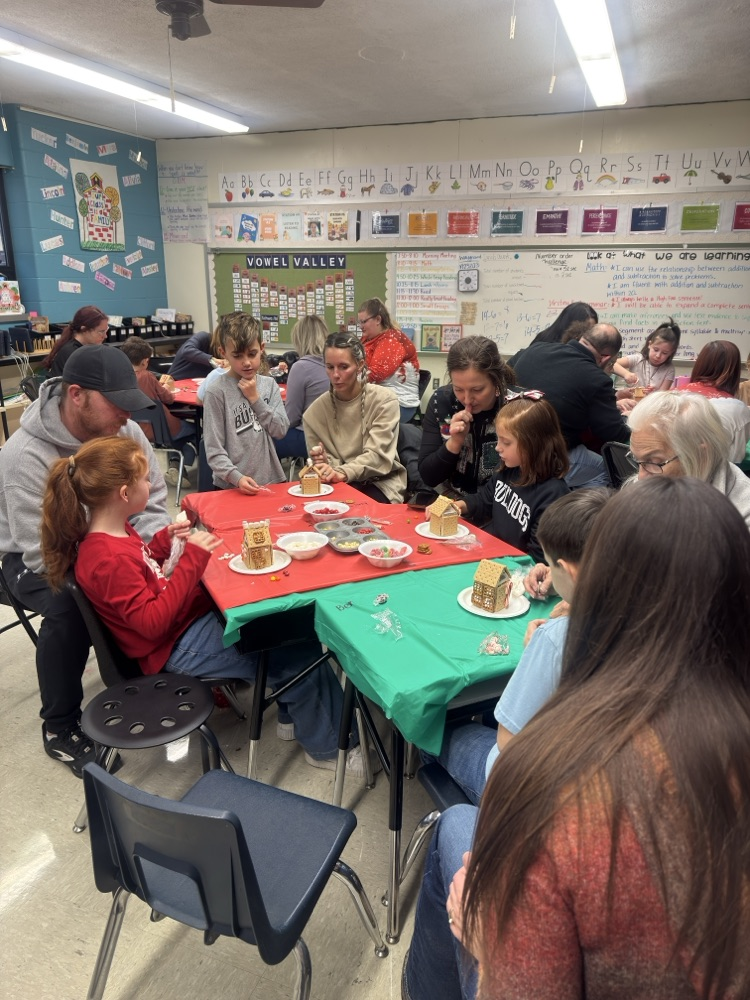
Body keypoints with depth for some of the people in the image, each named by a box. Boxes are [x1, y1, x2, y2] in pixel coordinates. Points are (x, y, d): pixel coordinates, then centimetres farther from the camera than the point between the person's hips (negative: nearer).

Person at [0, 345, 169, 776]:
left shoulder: (123, 429, -14)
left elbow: (152, 498, -4)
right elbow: (42, 555, -31)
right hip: (36, 558, -5)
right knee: (70, 609, -35)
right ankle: (60, 726, -10)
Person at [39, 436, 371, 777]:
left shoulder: (113, 531, 1)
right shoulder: (108, 560, -29)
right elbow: (153, 621, -29)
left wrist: (165, 540, 2)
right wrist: (192, 557, -29)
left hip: (193, 616, 10)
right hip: (179, 647, -10)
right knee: (300, 654, -8)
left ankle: (295, 710, 23)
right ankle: (328, 746, 13)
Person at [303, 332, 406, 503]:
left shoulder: (384, 400, -6)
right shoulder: (315, 412, 1)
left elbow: (377, 455, -16)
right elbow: (326, 463, 3)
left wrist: (343, 473, -34)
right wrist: (324, 464, -23)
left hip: (381, 484, -2)